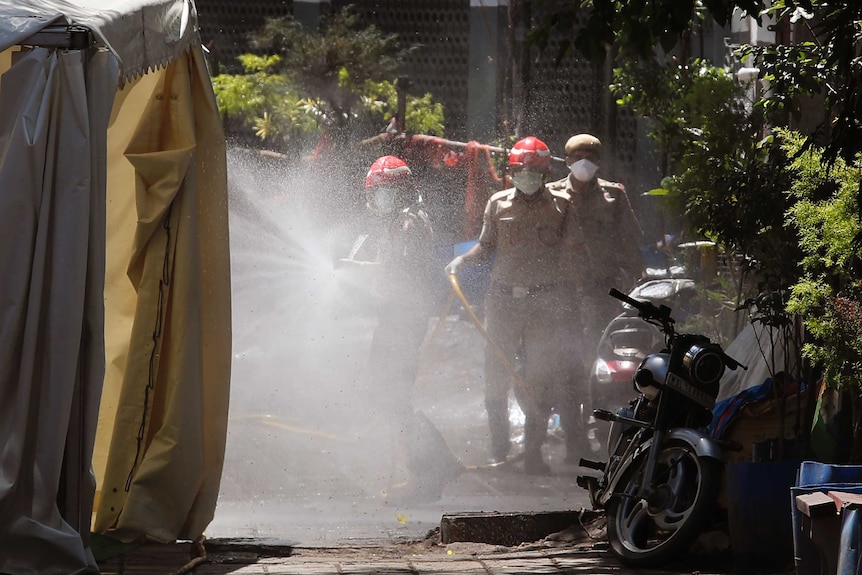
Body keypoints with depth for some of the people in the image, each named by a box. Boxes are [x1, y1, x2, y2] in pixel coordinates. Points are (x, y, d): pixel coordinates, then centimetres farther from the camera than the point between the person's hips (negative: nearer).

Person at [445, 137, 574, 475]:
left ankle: (533, 451, 5)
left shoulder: (561, 205, 4)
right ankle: (499, 448, 12)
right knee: (496, 371, 0)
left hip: (544, 303, -1)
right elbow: (486, 245, 13)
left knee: (540, 377, -1)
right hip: (503, 299, 2)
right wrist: (462, 260, -5)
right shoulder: (498, 204, 9)